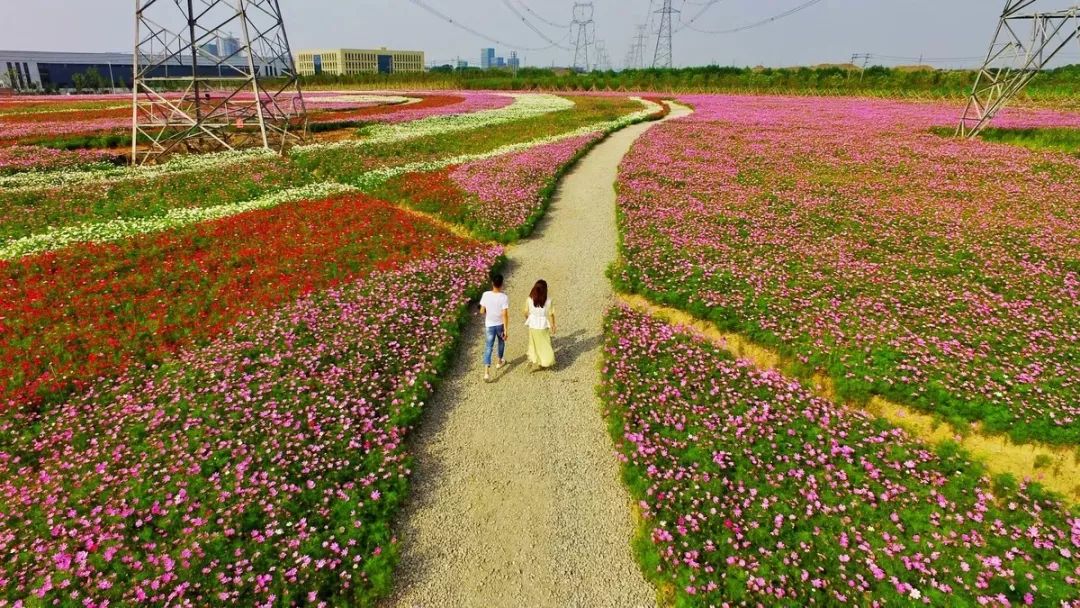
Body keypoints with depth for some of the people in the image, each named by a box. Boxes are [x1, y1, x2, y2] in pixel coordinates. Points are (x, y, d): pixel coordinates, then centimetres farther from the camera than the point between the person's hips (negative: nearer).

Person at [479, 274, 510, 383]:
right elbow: (505, 314, -21)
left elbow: (482, 311, -6)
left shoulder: (486, 295, -12)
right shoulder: (504, 297, -19)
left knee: (488, 347, 4)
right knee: (501, 342, 27)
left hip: (490, 325, 1)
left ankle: (487, 372, -8)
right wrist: (506, 330, -16)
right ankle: (500, 362, 47)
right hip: (500, 325, -1)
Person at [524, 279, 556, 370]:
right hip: (543, 326, -2)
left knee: (534, 343, 24)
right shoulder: (548, 301, -21)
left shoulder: (530, 299, -16)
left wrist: (527, 318, 19)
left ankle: (534, 361, 36)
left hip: (533, 325, 2)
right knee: (544, 345, 18)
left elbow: (526, 312, -4)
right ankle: (545, 363, 29)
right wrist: (553, 326, 0)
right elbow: (551, 315, -14)